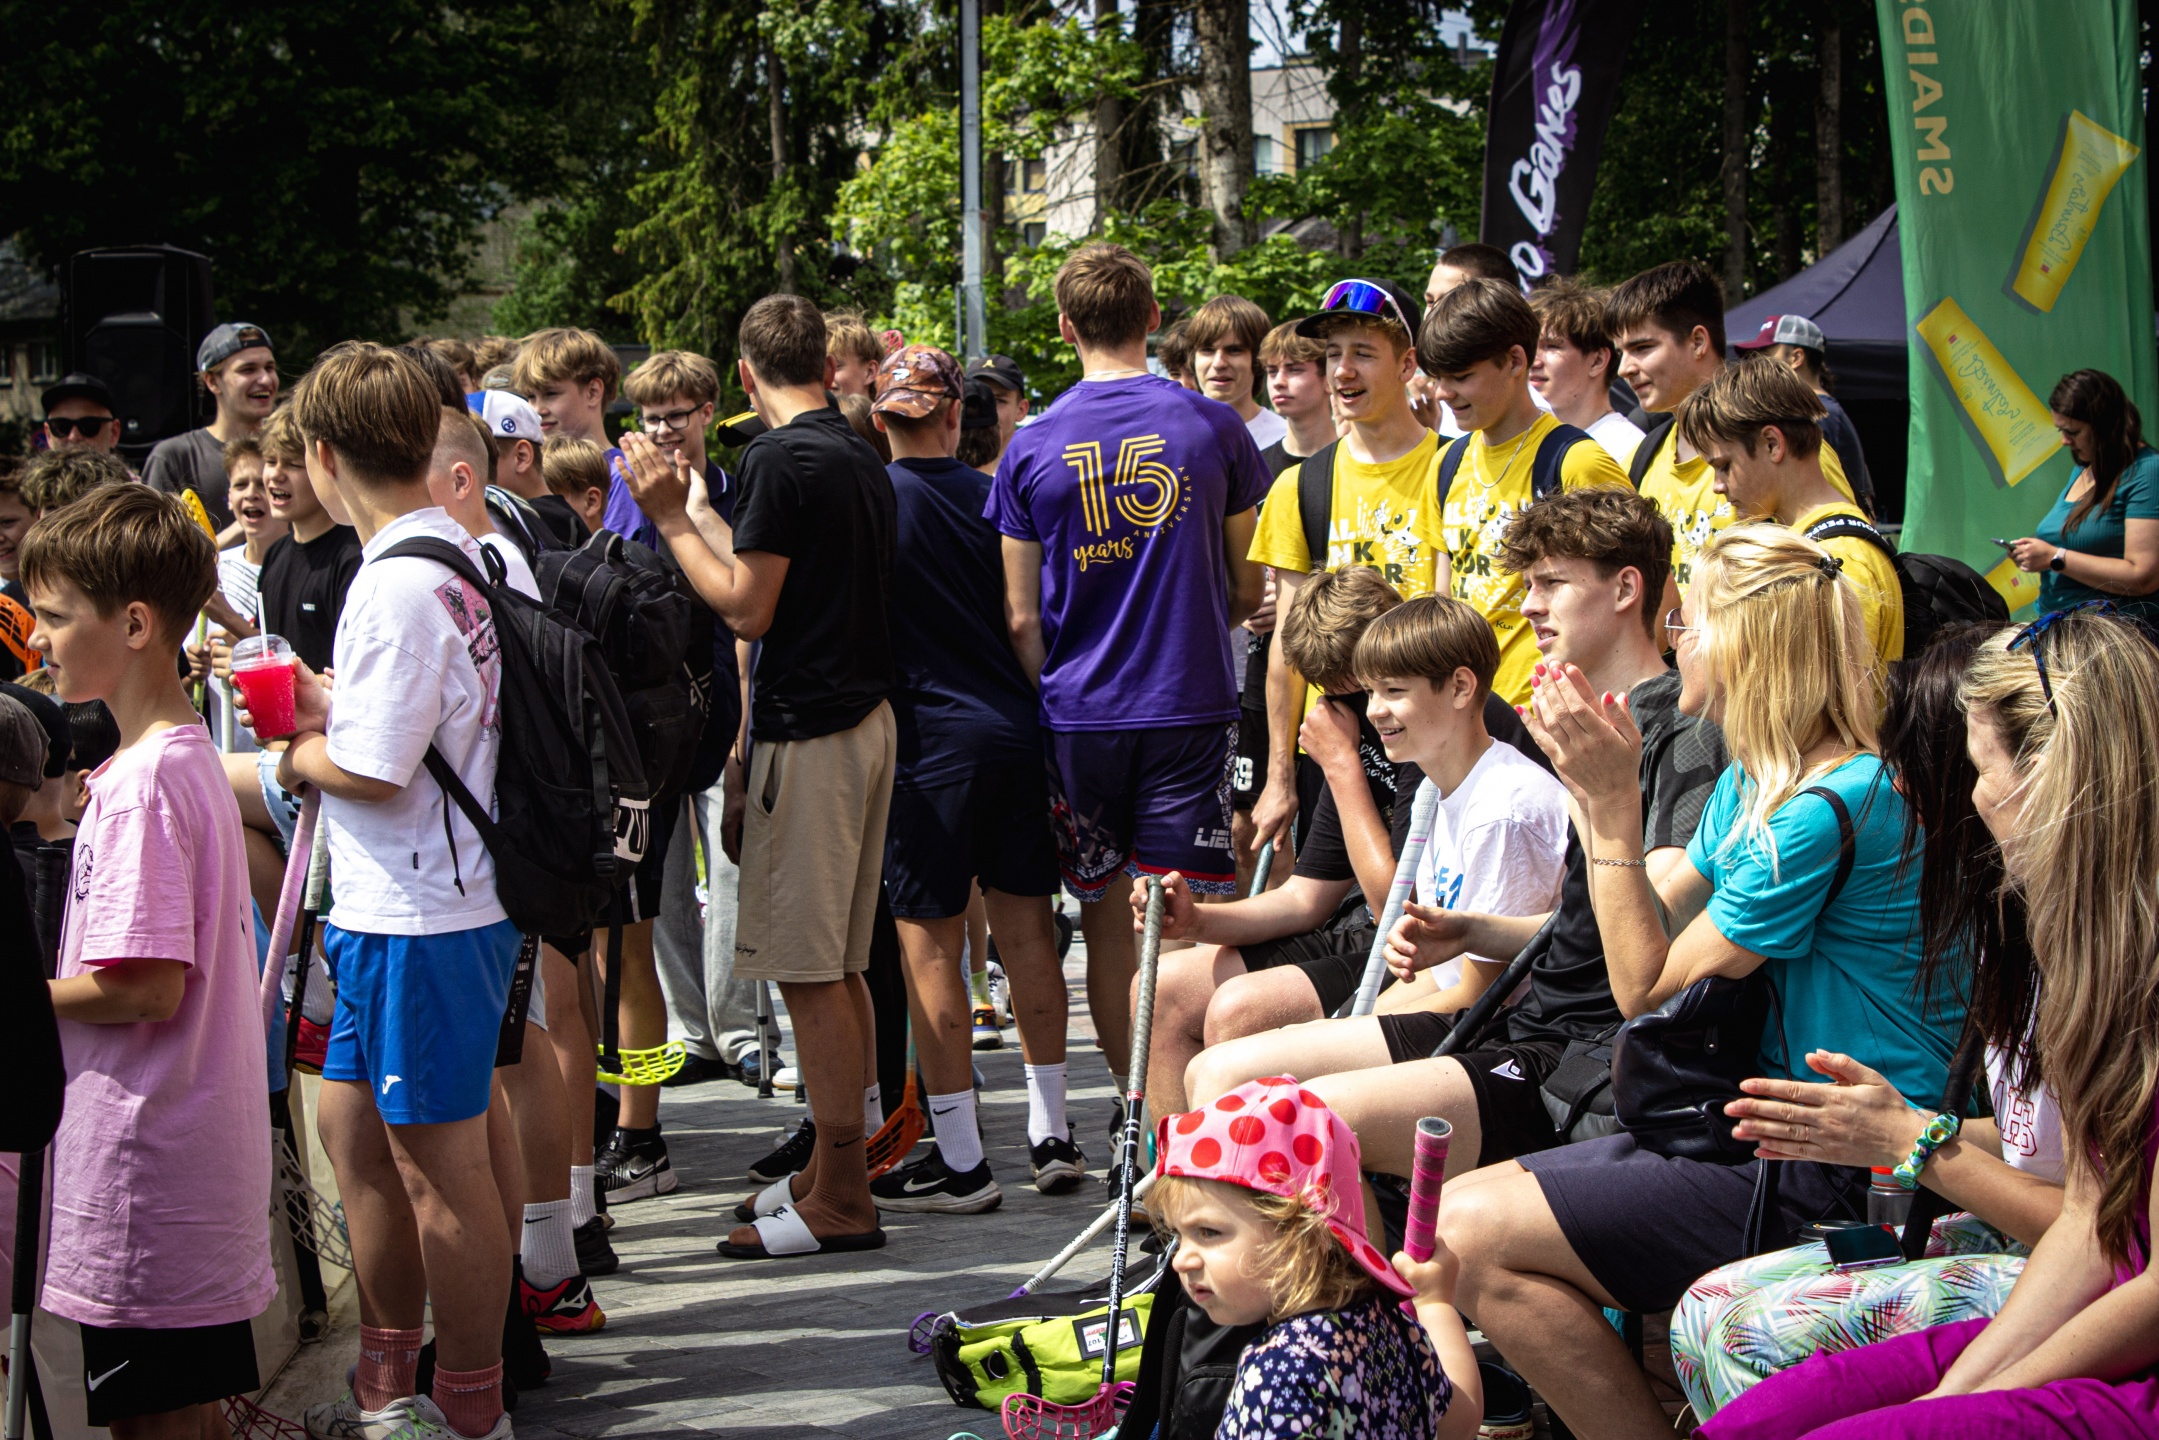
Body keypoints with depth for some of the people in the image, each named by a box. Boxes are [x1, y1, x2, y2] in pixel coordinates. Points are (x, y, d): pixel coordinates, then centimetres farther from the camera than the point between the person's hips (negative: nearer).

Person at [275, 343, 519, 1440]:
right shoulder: (459, 556, 8)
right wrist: (325, 709, 9)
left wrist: (300, 755, -3)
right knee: (353, 1127, 20)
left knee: (439, 1163, 0)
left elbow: (374, 772, -22)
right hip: (393, 908, 10)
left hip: (417, 921, -10)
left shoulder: (399, 584, -21)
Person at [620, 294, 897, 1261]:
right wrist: (692, 511, 30)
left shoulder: (778, 459, -15)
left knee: (809, 970, -6)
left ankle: (841, 1200, -4)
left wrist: (671, 518, -8)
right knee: (838, 963, 15)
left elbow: (747, 608, -16)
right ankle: (848, 1162, 21)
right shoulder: (862, 457, 13)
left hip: (809, 733, -9)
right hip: (868, 715, 9)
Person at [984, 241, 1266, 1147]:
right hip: (1189, 707, -1)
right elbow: (1249, 590, 7)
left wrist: (1053, 698, 12)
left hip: (1078, 715, 1)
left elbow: (1021, 619, 1)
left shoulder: (1032, 448, -1)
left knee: (1106, 917, 12)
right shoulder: (1212, 428, -1)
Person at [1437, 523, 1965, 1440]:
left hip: (1835, 1182, -10)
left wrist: (1613, 808, -10)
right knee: (1463, 1203, 3)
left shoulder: (1825, 809, -20)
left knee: (1473, 1235, -15)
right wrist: (1599, 790, 11)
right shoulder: (1754, 784, 10)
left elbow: (1645, 986, -13)